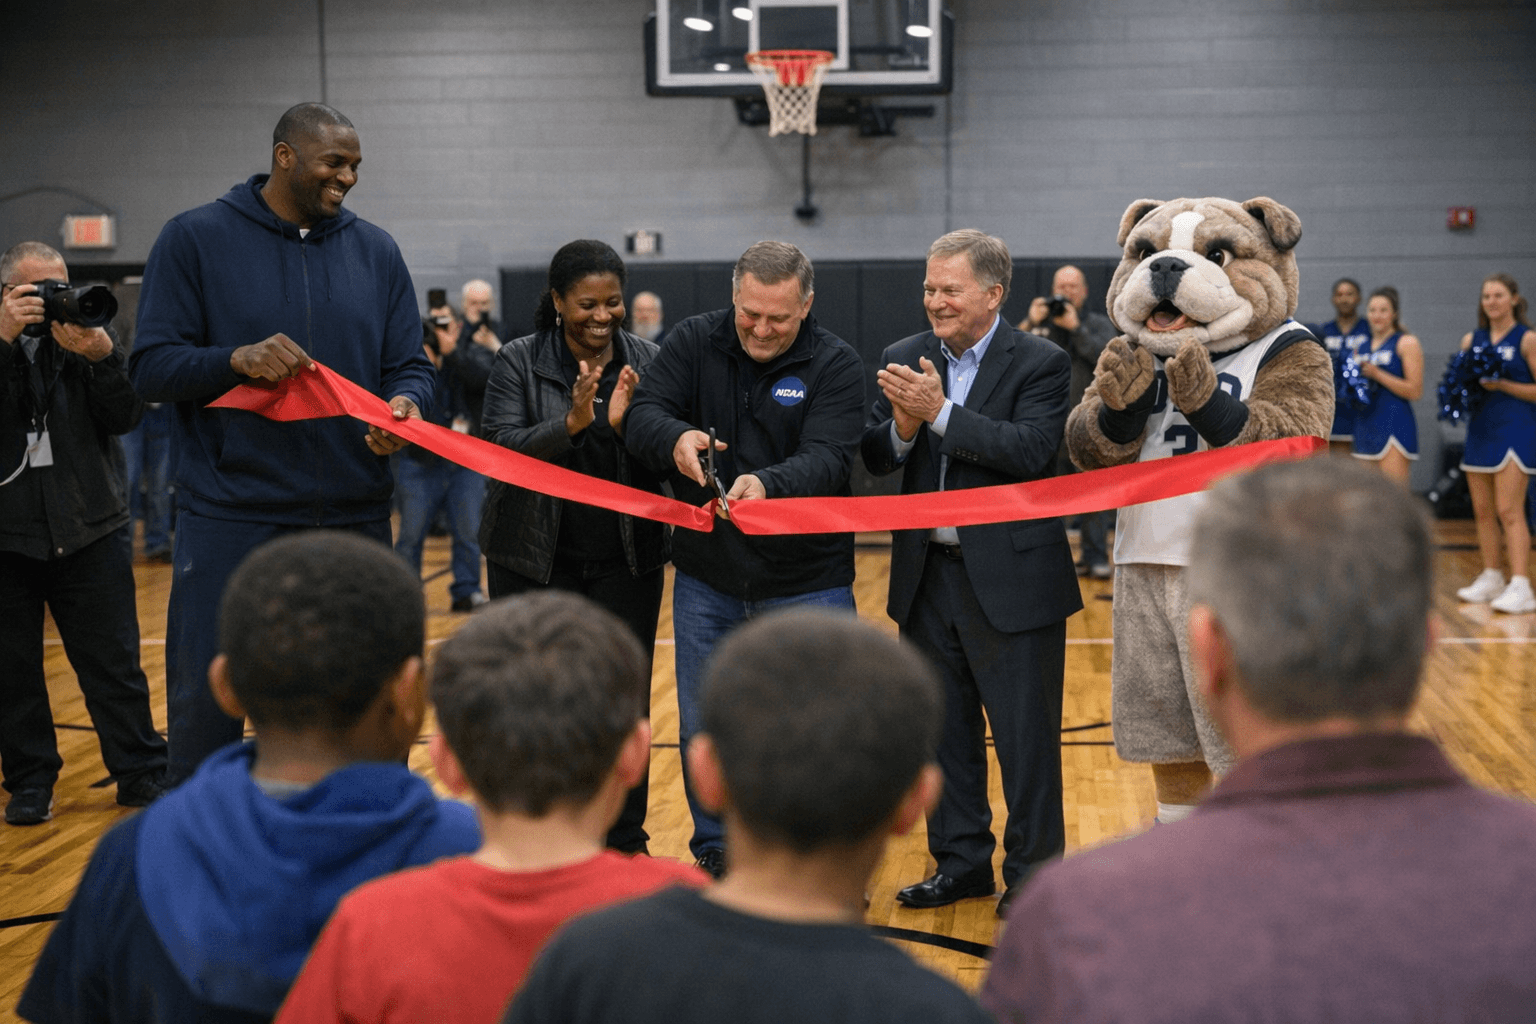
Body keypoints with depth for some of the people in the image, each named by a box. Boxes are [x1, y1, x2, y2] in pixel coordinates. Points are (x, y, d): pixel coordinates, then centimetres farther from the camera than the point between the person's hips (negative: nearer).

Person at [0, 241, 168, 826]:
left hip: (89, 530, 1)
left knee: (114, 663, 4)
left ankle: (141, 774, 12)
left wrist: (101, 353, -18)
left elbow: (124, 419, -3)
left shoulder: (82, 340, 8)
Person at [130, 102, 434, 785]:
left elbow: (411, 365, 10)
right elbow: (151, 368, -4)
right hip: (230, 520, -3)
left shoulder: (375, 251, 11)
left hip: (355, 517, 3)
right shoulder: (196, 239, 1)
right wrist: (237, 360, -22)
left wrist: (406, 404, -14)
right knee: (205, 703, 1)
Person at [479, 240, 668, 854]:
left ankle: (624, 839, 18)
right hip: (536, 560, -1)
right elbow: (501, 448, -13)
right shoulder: (518, 362, -3)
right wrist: (572, 422, -26)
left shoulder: (646, 363, 2)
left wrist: (626, 424, -21)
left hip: (627, 560, 2)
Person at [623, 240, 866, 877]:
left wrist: (767, 484, -42)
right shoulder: (694, 342, -1)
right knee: (701, 730, 11)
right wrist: (676, 437, -34)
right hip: (707, 576, 3)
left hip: (808, 582, -2)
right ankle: (716, 856, 29)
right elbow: (643, 415, -10)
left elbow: (827, 459, -21)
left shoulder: (835, 365, -8)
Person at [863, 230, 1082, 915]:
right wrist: (902, 429, -20)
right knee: (943, 731, 16)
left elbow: (1032, 452, -23)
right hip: (928, 576, 5)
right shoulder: (905, 358, 6)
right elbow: (873, 458, 2)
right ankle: (961, 863, 29)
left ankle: (1032, 875, 17)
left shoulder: (1040, 364, -8)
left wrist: (940, 411, -26)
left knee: (1027, 740, 4)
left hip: (1013, 580, -5)